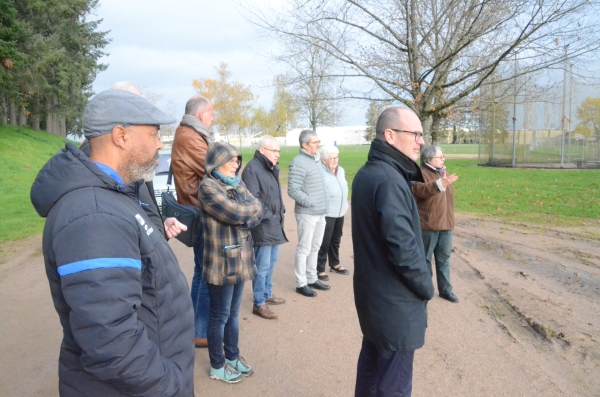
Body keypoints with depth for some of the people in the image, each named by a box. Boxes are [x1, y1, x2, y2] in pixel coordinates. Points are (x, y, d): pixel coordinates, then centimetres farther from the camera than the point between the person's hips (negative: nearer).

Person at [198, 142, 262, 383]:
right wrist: (249, 209, -5)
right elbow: (235, 213, -23)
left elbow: (257, 210, 3)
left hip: (240, 259, 7)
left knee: (233, 313, 20)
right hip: (221, 262, -7)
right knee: (220, 316, 8)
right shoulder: (208, 186, -14)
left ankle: (232, 357, 36)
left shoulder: (237, 183, 11)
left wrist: (243, 216, -15)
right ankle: (217, 366, 25)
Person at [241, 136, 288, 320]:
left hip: (275, 225, 10)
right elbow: (253, 199, -22)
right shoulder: (252, 168, -16)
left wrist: (280, 212, 12)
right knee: (262, 266, -4)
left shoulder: (271, 168, 16)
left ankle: (267, 294, 33)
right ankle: (259, 303, 7)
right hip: (263, 226, -10)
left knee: (271, 263, 19)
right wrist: (268, 216, -17)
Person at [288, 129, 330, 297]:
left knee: (315, 248, 17)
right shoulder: (299, 162, -16)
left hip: (320, 213, 8)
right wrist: (311, 202, -19)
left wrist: (322, 204, 13)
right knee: (304, 249, 2)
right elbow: (293, 190, -21)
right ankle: (301, 283, 13)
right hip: (307, 214, -8)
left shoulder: (316, 160, 12)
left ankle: (312, 279, 29)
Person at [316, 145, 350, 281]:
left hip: (340, 212, 8)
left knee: (336, 240, 20)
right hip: (327, 214, -8)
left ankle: (335, 264, 36)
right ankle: (319, 269, 12)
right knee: (324, 242, 0)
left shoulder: (341, 170, 8)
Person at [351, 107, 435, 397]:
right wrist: (426, 287, -11)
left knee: (371, 364, 23)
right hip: (394, 302, -9)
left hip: (371, 293, 9)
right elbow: (403, 248, -26)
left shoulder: (367, 173, 7)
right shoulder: (389, 180, -24)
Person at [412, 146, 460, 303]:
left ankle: (445, 290, 25)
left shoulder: (443, 173, 15)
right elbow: (420, 190, -34)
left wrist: (449, 219, 25)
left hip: (445, 225, 7)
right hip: (428, 225, -7)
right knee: (425, 259, 5)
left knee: (444, 258, 15)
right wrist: (440, 184, -50)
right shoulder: (422, 173, -11)